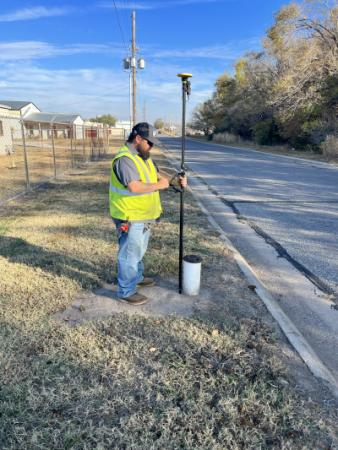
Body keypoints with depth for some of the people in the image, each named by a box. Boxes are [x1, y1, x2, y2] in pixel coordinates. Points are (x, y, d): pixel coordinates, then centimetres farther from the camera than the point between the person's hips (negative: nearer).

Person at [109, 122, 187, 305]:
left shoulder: (143, 156, 10)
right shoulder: (125, 159, -23)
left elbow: (157, 173, 17)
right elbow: (135, 187, -32)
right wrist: (159, 185, -21)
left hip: (142, 216, 10)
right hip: (130, 218, -10)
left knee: (139, 251, 24)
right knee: (129, 254, 2)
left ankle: (137, 277, 44)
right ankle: (126, 291, 17)